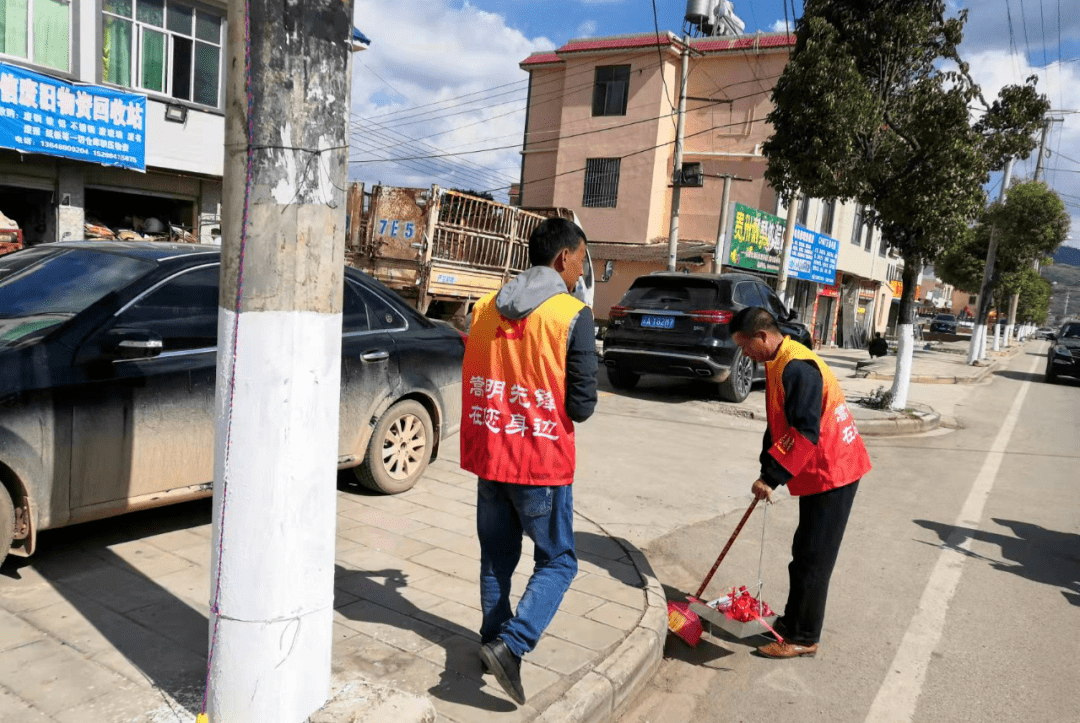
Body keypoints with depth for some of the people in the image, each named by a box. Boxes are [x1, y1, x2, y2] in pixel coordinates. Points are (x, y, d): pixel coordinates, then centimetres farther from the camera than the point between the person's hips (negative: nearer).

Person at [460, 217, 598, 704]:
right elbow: (581, 405, -12)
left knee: (496, 558, 20)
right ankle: (510, 645, -2)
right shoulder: (572, 316, -13)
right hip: (542, 462, -5)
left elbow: (472, 380, 9)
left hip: (489, 455, 5)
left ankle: (494, 642, 32)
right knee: (557, 561, 11)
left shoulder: (486, 307, 3)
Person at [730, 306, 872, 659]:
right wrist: (767, 472, 12)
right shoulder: (780, 363, 10)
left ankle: (803, 637, 12)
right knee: (804, 554, 18)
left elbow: (805, 433, -28)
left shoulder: (797, 368, -23)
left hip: (831, 474, -10)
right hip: (819, 472, 10)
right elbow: (780, 426, 16)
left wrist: (771, 477, -23)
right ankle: (793, 621, 30)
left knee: (812, 560, 0)